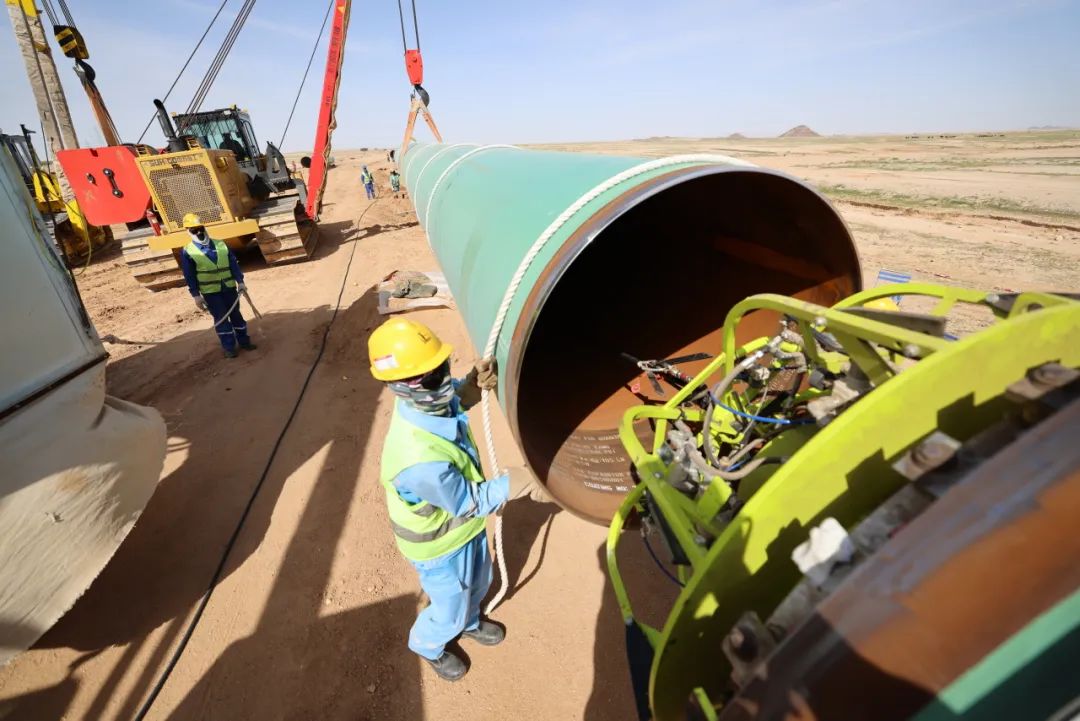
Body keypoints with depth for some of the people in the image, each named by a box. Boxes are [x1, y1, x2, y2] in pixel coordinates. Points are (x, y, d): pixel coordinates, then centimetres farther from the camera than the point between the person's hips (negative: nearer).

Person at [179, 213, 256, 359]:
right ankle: (229, 347, 10)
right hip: (210, 292, -3)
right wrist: (196, 295, -9)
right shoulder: (187, 252, -4)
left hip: (229, 287, 3)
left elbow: (233, 264, 5)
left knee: (236, 314, 10)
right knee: (221, 318, 1)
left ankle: (244, 341, 22)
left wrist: (240, 281, -2)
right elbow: (189, 276, -6)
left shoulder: (221, 245, 5)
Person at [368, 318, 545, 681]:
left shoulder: (427, 404, -23)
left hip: (466, 525, 6)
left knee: (477, 585, 32)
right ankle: (427, 646, 57)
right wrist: (512, 483, -24)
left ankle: (469, 623, 65)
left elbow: (454, 399, 2)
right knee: (450, 611, 24)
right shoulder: (419, 459, -45)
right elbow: (469, 502, -28)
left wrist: (474, 383, -19)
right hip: (440, 545, -6)